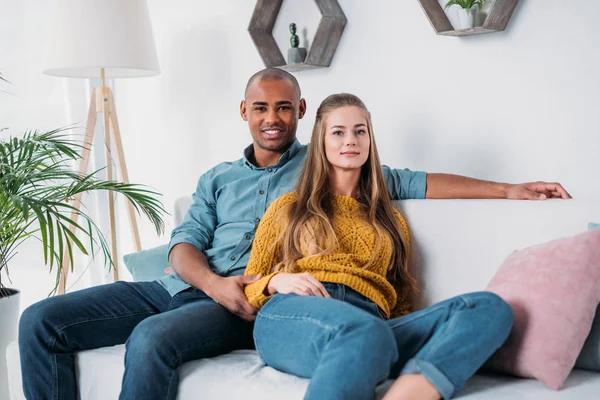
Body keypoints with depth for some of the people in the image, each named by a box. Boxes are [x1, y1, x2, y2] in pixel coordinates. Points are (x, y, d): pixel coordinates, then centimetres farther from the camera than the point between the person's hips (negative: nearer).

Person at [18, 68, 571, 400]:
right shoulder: (218, 178, 23)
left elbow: (415, 183, 7)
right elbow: (185, 242, 12)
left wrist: (508, 189, 0)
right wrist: (214, 283, -11)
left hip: (250, 305, -5)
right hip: (183, 286, 6)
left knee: (151, 338, -37)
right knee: (41, 321, -8)